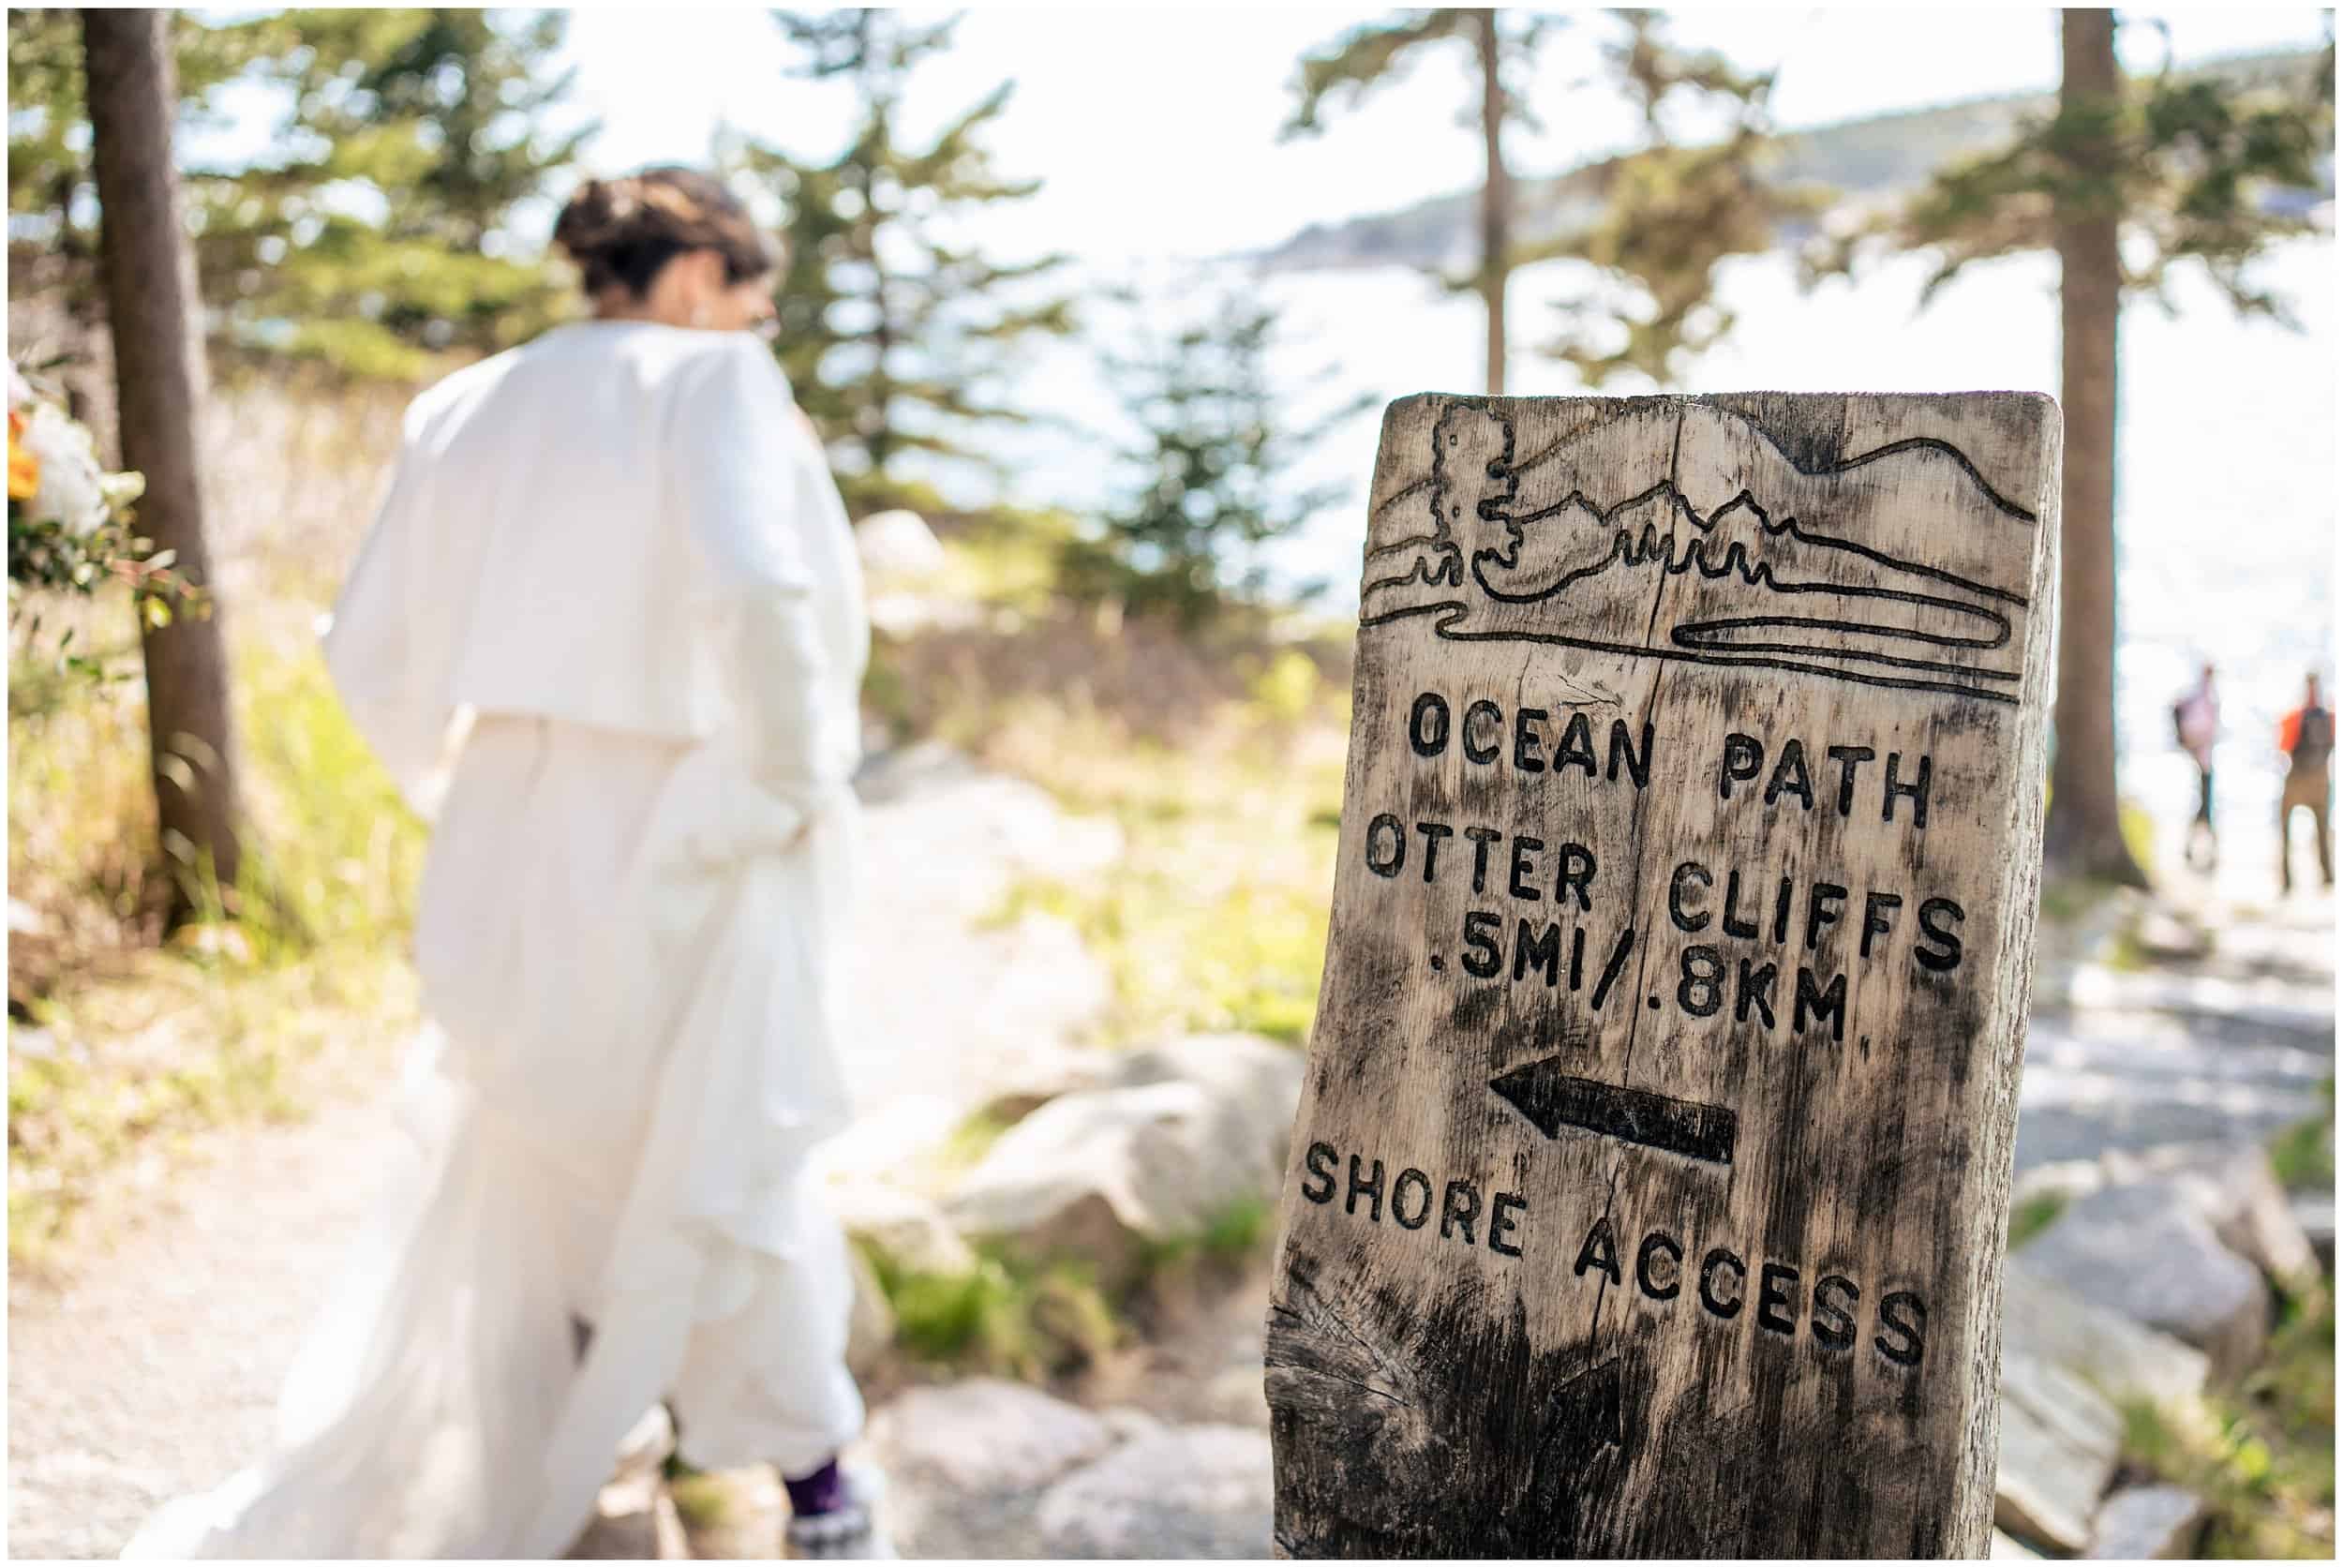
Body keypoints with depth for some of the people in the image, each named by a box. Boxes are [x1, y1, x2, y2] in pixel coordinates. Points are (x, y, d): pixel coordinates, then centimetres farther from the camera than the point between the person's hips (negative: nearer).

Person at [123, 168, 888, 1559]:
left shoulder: (469, 408, 9)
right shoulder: (714, 384, -9)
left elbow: (373, 656, 8)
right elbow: (755, 590, -28)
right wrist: (789, 781, -14)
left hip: (509, 854, 5)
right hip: (682, 853, -5)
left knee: (501, 1178, 23)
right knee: (723, 1172, 14)